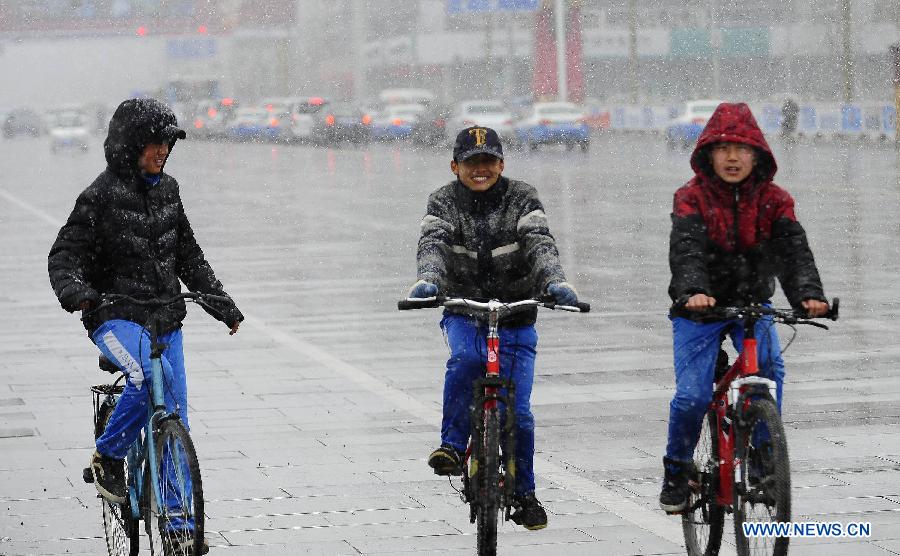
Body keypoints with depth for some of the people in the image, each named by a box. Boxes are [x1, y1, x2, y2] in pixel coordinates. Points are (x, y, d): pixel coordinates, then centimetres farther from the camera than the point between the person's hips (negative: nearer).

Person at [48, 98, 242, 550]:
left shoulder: (167, 190, 10)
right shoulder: (102, 195, -8)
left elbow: (188, 256, 20)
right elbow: (64, 255, -11)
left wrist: (224, 305, 17)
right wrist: (76, 292, -32)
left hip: (165, 318, 6)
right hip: (115, 317, -6)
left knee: (174, 422, 3)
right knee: (149, 373, -34)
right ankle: (108, 456, -10)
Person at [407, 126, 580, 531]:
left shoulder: (521, 198, -6)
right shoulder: (445, 202, -5)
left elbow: (540, 243, -22)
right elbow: (432, 244, -23)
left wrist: (554, 281, -42)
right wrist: (428, 280, -45)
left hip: (515, 319, 0)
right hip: (463, 313, 0)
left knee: (517, 411, 0)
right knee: (464, 360, -35)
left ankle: (524, 494, 19)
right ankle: (453, 445, -21)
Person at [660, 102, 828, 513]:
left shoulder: (773, 200, -5)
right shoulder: (692, 198, -11)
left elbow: (793, 249, -19)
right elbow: (686, 249, -27)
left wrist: (808, 293, -39)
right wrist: (694, 291, -48)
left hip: (752, 305, 2)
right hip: (699, 309, -2)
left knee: (770, 370, -25)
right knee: (692, 396, -14)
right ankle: (677, 470, 13)